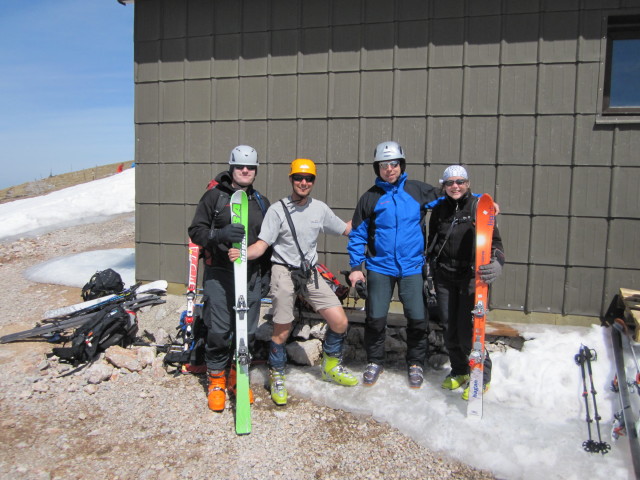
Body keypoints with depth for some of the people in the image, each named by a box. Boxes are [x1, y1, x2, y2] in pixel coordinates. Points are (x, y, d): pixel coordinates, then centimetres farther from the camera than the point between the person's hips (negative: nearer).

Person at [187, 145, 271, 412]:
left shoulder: (262, 202, 16)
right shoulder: (214, 196, 2)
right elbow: (196, 231, -3)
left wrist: (266, 272, 14)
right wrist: (220, 234, -22)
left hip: (251, 276, 4)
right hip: (219, 274, -3)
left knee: (248, 331, 5)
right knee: (219, 330, -3)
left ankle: (237, 377, 26)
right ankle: (216, 382, 17)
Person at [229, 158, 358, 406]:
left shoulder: (320, 208, 6)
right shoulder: (277, 209, -7)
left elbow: (346, 229, 17)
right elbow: (262, 244, -13)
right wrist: (242, 253, -31)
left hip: (310, 273, 4)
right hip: (284, 272, -4)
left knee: (340, 322, -2)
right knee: (282, 330, -1)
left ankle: (331, 366, 25)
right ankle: (276, 376, 26)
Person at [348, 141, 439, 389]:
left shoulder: (418, 190, 2)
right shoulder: (370, 197, 2)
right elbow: (357, 234, 6)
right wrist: (355, 267, 2)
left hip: (411, 267, 0)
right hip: (379, 268, 0)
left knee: (417, 318, 1)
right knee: (375, 318, 4)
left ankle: (416, 364, 24)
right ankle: (374, 361, 26)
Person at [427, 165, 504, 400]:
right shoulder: (439, 210, 9)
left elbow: (494, 240, -8)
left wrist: (496, 263, -26)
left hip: (472, 277, -4)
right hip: (445, 277, 4)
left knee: (467, 331, -7)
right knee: (449, 330, 8)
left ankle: (482, 378, 14)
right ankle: (459, 371, 30)